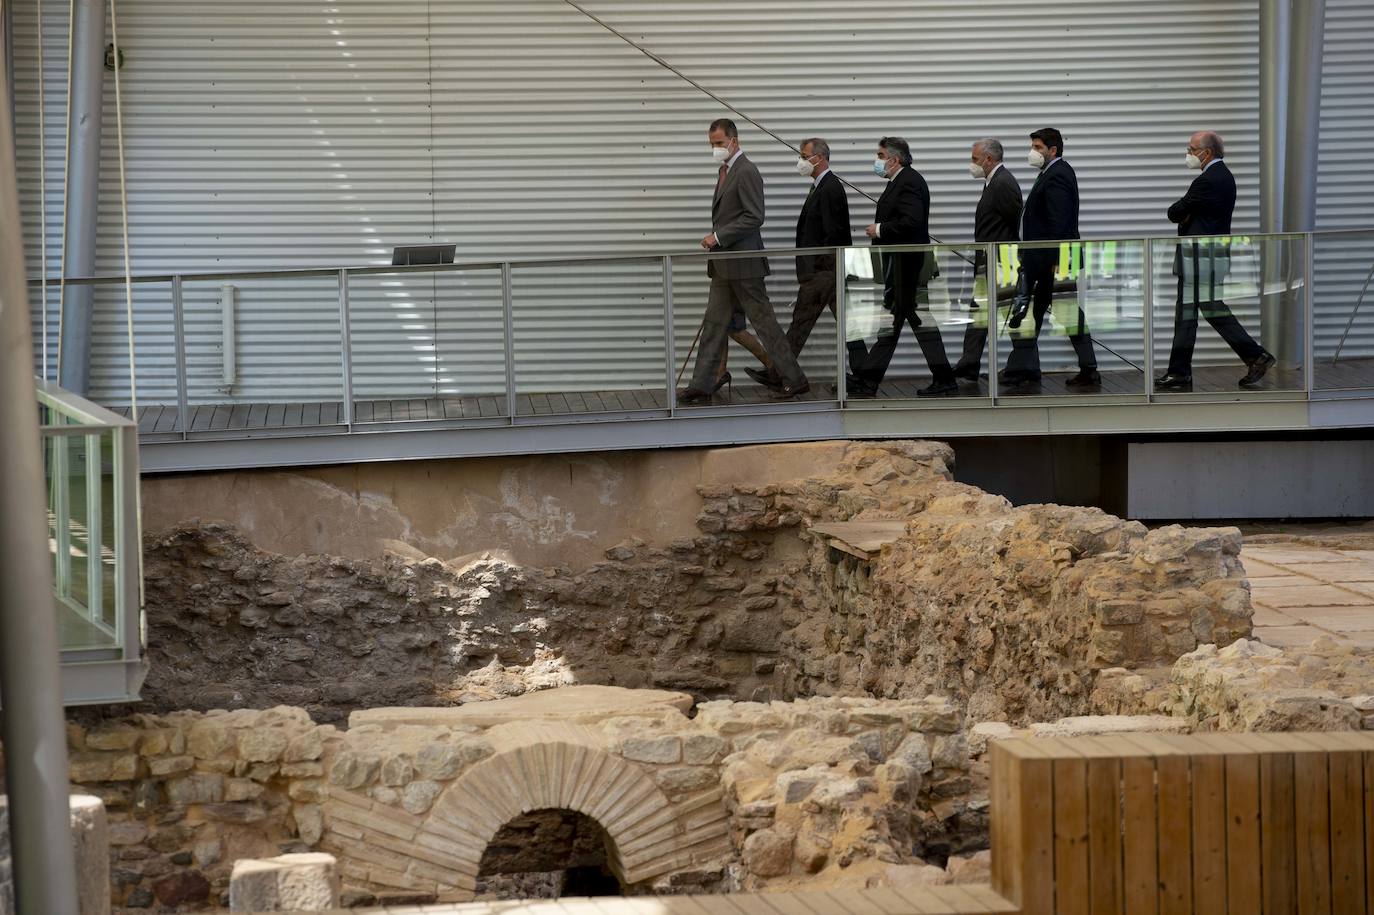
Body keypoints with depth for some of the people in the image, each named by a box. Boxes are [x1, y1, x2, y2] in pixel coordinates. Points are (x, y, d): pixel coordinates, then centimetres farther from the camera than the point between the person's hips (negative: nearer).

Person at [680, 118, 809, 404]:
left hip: (742, 262, -9)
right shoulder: (725, 171, 15)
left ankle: (794, 380, 3)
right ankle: (702, 385, 9)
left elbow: (755, 217, -21)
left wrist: (718, 236, -20)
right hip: (724, 265, 9)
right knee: (714, 324, 8)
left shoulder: (746, 172, -14)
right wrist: (716, 240, 13)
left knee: (764, 321, -3)